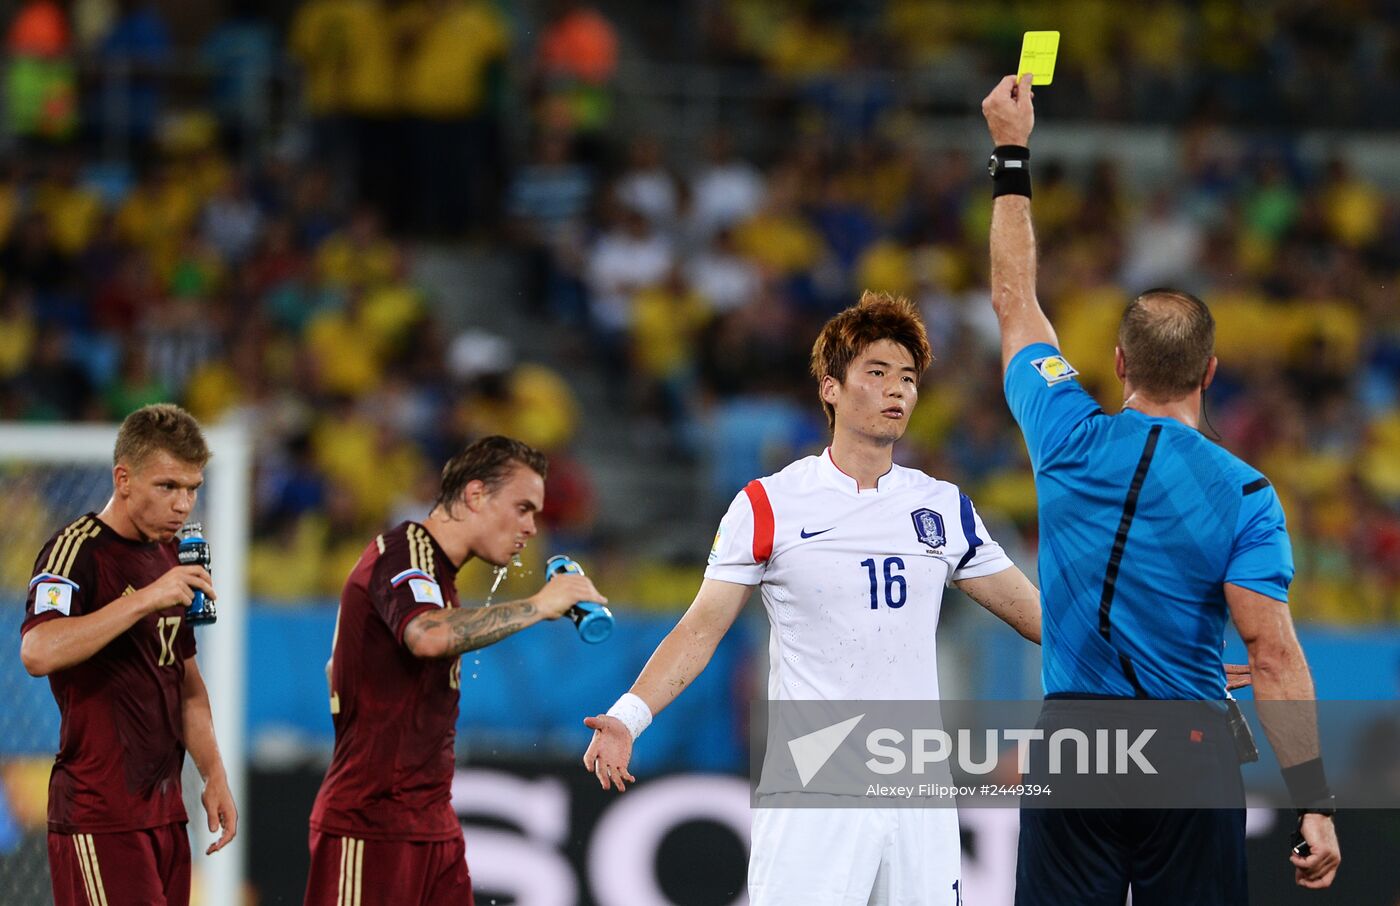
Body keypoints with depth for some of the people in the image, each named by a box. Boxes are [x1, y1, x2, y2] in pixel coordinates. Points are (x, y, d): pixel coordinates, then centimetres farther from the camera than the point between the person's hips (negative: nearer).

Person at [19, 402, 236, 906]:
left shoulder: (169, 557, 16)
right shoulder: (79, 550, -11)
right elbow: (38, 653, -29)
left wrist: (214, 776, 15)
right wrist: (146, 599, -29)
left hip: (163, 808, 8)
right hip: (98, 818, -8)